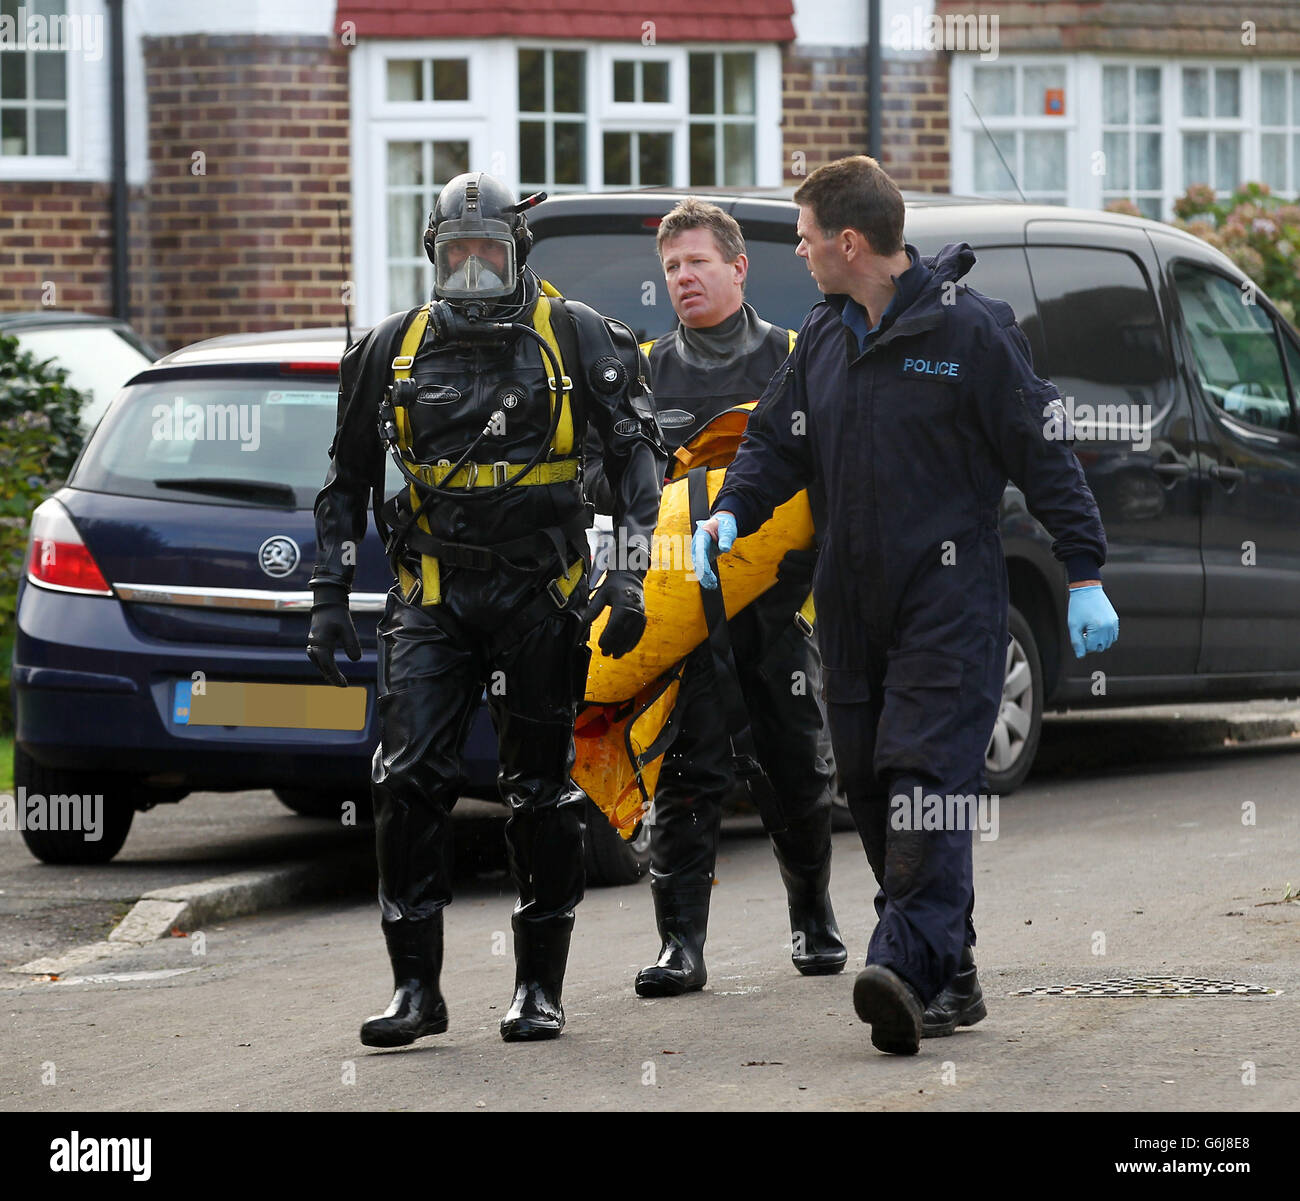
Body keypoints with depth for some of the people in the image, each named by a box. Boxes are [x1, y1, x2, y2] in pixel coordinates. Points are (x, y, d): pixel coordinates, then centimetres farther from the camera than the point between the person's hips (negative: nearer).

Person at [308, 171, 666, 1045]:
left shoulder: (574, 339, 1)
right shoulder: (395, 350, 9)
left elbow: (638, 451, 0)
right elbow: (349, 481, 17)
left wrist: (632, 572, -10)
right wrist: (330, 595, 11)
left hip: (540, 593, -2)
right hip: (433, 594, 2)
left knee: (542, 791, 4)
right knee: (408, 781, -11)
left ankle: (541, 987, 14)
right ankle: (417, 987, -6)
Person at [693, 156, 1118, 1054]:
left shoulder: (969, 330, -7)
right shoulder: (822, 339, 13)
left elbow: (1044, 455, -5)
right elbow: (778, 441, 16)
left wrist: (1085, 576, -7)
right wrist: (732, 512, -6)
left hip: (951, 600, -7)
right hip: (853, 605, 7)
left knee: (927, 775, -18)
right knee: (871, 787, 5)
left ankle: (908, 963, -29)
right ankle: (951, 976, 12)